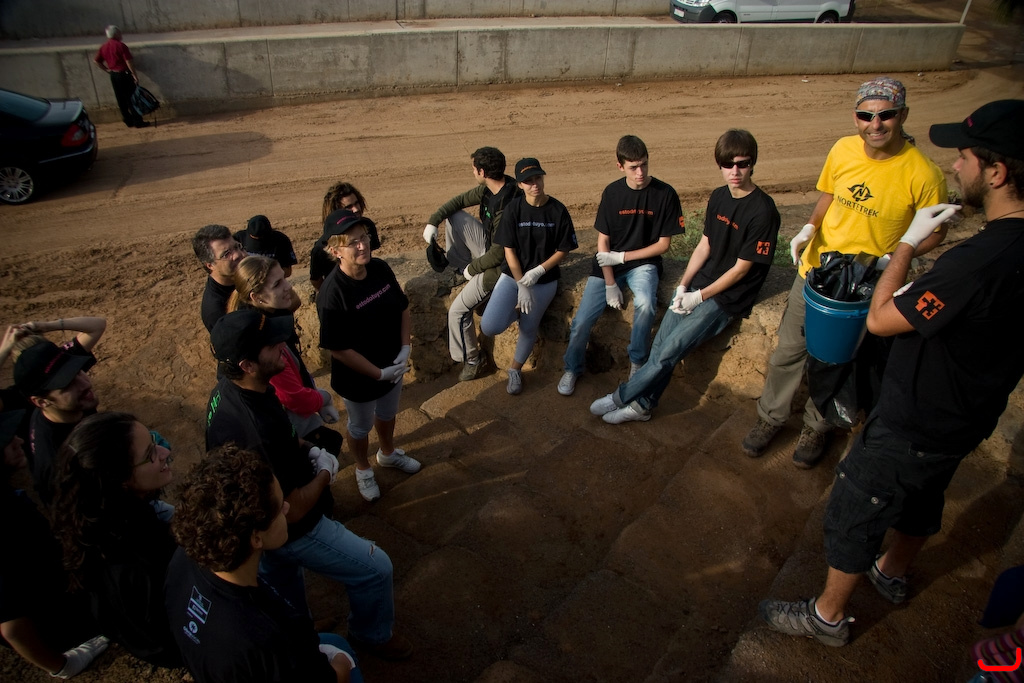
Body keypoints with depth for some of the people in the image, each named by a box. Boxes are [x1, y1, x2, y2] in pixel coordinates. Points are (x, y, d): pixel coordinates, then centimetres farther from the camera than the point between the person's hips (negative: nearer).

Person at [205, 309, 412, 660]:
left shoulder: (225, 390, -12)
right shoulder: (258, 431, -42)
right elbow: (293, 510, -30)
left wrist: (307, 449, -4)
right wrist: (326, 473, -14)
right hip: (292, 532, -8)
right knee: (376, 568, 9)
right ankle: (372, 635, 35)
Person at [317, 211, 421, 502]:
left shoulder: (381, 269, -13)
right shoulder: (332, 294, -32)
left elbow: (403, 308, 0)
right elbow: (338, 348, -26)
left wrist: (405, 349, -11)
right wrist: (379, 373, -21)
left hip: (394, 367, 6)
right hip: (358, 379, -5)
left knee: (387, 414, 31)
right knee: (360, 427, 22)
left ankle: (388, 453, 60)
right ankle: (363, 470, 50)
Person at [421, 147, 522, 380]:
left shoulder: (507, 208, -35)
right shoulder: (489, 188, -8)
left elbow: (499, 254, -29)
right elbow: (460, 200, 6)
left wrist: (472, 268, -13)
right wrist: (433, 221, -7)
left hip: (498, 264, -9)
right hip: (488, 244, 9)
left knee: (458, 311, -7)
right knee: (454, 216, 6)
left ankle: (470, 360, 14)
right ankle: (458, 263, 23)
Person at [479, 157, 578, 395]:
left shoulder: (558, 210, -8)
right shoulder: (513, 209, -9)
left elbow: (563, 250, -4)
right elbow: (509, 250, -8)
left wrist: (538, 272, -16)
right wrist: (522, 286, -14)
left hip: (545, 280, 0)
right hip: (513, 275, 0)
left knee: (529, 328, -3)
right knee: (490, 327, -17)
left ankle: (515, 370, 27)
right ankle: (518, 310, 18)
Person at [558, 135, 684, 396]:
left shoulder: (665, 194, -8)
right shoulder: (612, 193, -2)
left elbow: (663, 244, -5)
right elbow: (603, 240, -1)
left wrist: (622, 256, -10)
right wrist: (610, 284, -10)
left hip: (643, 262, -2)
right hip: (608, 264, 2)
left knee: (645, 304, -34)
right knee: (581, 322, -11)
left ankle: (637, 362, -8)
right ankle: (572, 369, 17)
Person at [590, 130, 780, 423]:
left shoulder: (763, 210, -17)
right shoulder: (718, 197, 5)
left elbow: (742, 267, -15)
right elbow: (705, 245, 9)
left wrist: (700, 296, -13)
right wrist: (683, 286, -2)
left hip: (728, 297, -6)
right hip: (699, 284, 6)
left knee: (670, 350, -11)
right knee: (661, 344, -4)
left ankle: (622, 396, 5)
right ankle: (642, 404, 11)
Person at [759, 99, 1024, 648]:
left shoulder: (980, 260, -36)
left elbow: (880, 319, -24)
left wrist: (908, 243, -15)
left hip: (911, 428, -9)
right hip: (966, 420, 9)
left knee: (852, 514, 10)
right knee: (921, 500, 31)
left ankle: (828, 616, 30)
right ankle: (893, 573, 57)